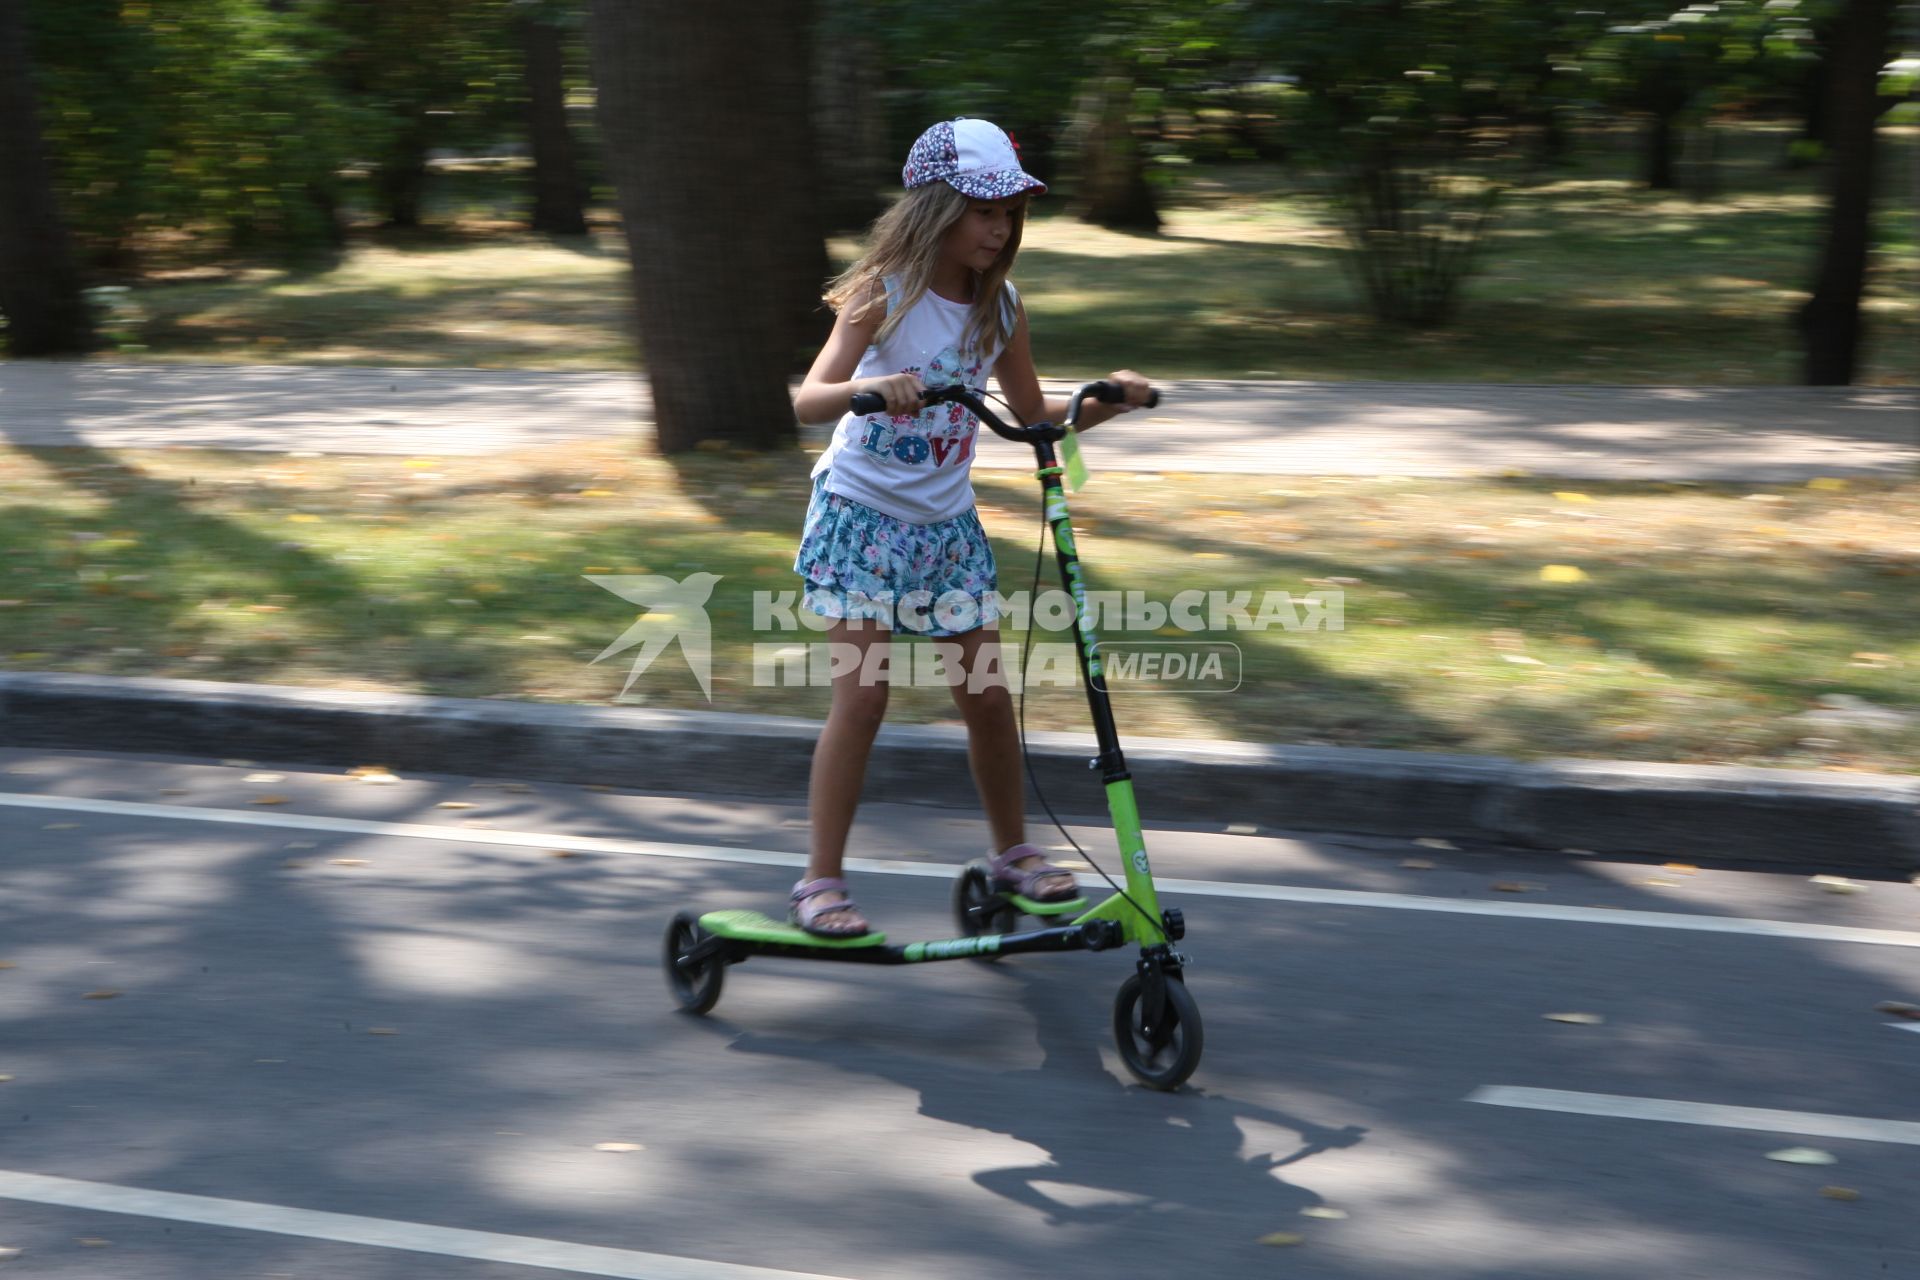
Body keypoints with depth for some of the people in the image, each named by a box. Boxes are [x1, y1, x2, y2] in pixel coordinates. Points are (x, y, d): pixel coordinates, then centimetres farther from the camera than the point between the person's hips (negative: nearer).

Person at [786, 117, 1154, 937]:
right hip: (863, 513, -5)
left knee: (987, 696, 5)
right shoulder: (883, 294, -15)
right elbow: (809, 400, -28)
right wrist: (871, 387, -49)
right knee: (861, 697, -10)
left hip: (946, 523, 5)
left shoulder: (998, 307, 0)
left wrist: (1107, 401, -9)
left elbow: (1035, 417, 9)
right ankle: (820, 883, -3)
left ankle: (1014, 854, 25)